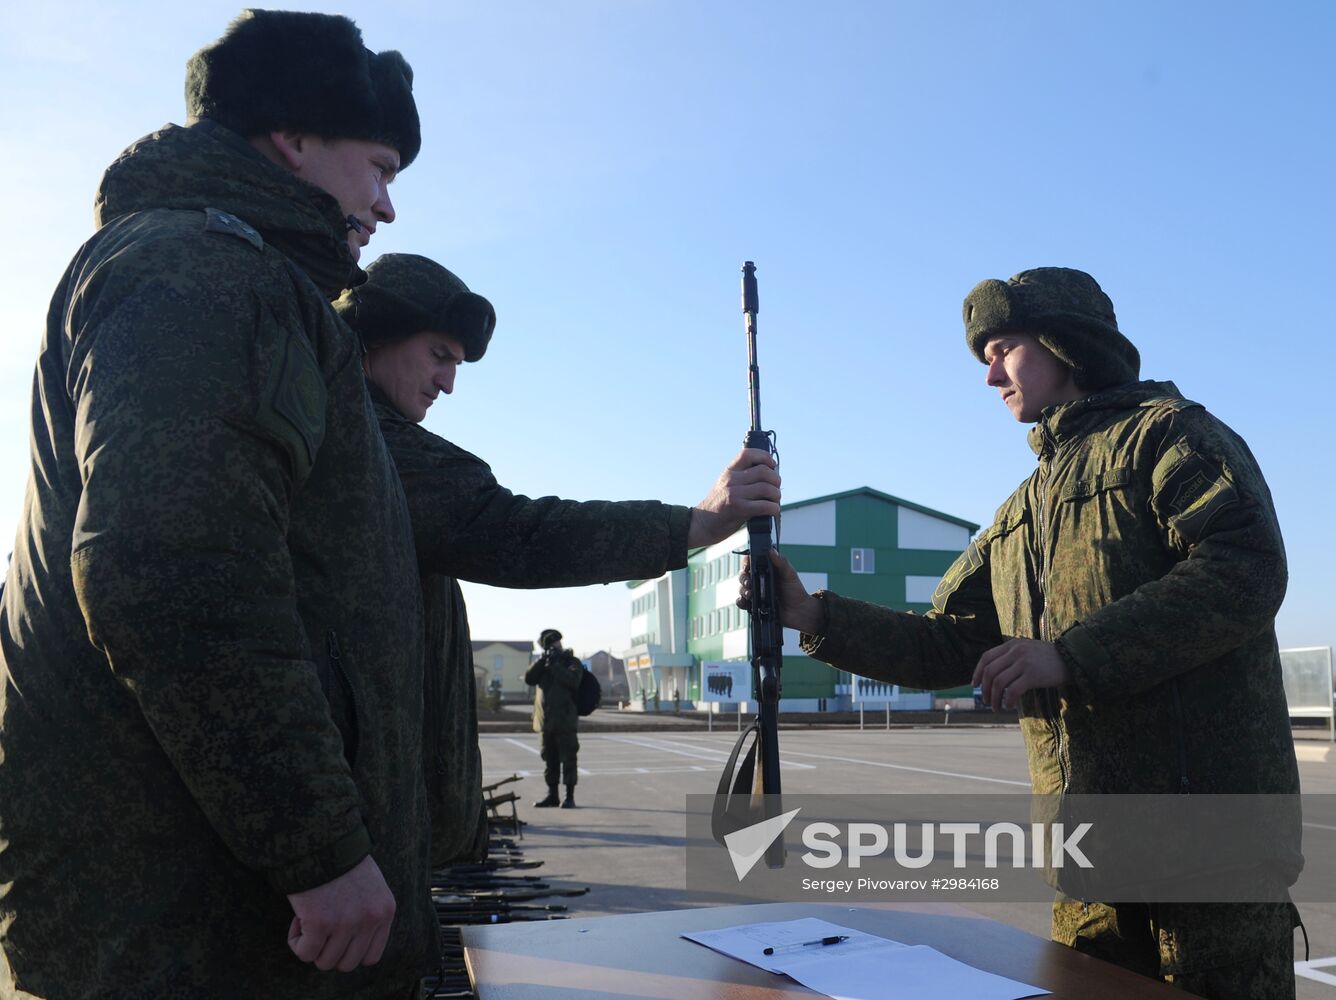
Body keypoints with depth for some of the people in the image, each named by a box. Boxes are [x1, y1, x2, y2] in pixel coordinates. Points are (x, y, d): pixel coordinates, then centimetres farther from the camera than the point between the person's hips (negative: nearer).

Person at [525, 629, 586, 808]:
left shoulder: (572, 662, 1)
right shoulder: (543, 664, 16)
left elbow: (572, 680, -18)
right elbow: (529, 679, 1)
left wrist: (554, 665, -16)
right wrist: (541, 661, -9)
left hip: (565, 721, -5)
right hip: (546, 721, 5)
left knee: (568, 759, -5)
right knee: (550, 760, 10)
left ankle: (570, 797, -3)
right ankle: (552, 795, 18)